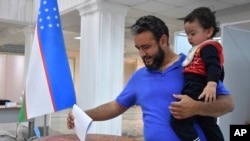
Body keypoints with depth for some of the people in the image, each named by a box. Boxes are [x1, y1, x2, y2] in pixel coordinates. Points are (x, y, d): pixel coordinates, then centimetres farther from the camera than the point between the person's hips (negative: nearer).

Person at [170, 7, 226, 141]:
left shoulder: (208, 47, -7)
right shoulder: (201, 49, 23)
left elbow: (214, 67, -24)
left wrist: (211, 85, -39)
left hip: (197, 93, -11)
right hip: (195, 92, 11)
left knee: (179, 120, -19)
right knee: (209, 126, 18)